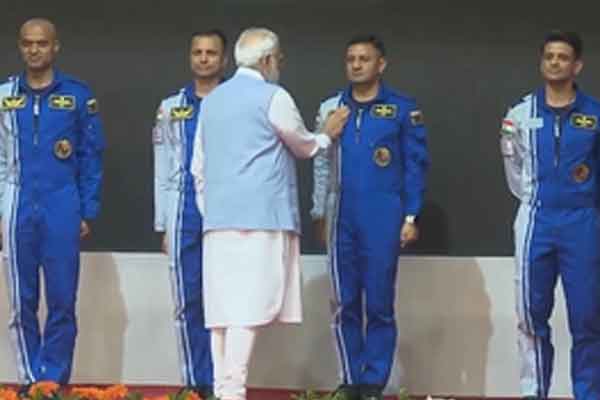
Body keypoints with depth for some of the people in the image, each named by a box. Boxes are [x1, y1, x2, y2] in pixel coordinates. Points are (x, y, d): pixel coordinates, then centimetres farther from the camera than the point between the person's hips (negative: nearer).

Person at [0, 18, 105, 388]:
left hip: (62, 210, -2)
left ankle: (53, 381, 7)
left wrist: (88, 213, -1)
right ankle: (30, 382, 14)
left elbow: (91, 158, 4)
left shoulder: (78, 95, 3)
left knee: (62, 302, -1)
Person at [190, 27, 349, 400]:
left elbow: (198, 166, 19)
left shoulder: (212, 100, 17)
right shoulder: (273, 97, -3)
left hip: (219, 218, 7)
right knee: (249, 308, -11)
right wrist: (327, 135, 31)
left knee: (223, 308, 5)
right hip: (262, 216, -7)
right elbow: (304, 146, 11)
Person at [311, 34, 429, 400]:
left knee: (379, 304, 0)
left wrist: (411, 217, -6)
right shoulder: (331, 108, 9)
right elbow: (322, 165, 13)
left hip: (383, 218, -3)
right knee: (345, 305, 7)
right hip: (342, 218, 4)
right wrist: (320, 214, 10)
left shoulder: (402, 109, -1)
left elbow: (416, 165, -1)